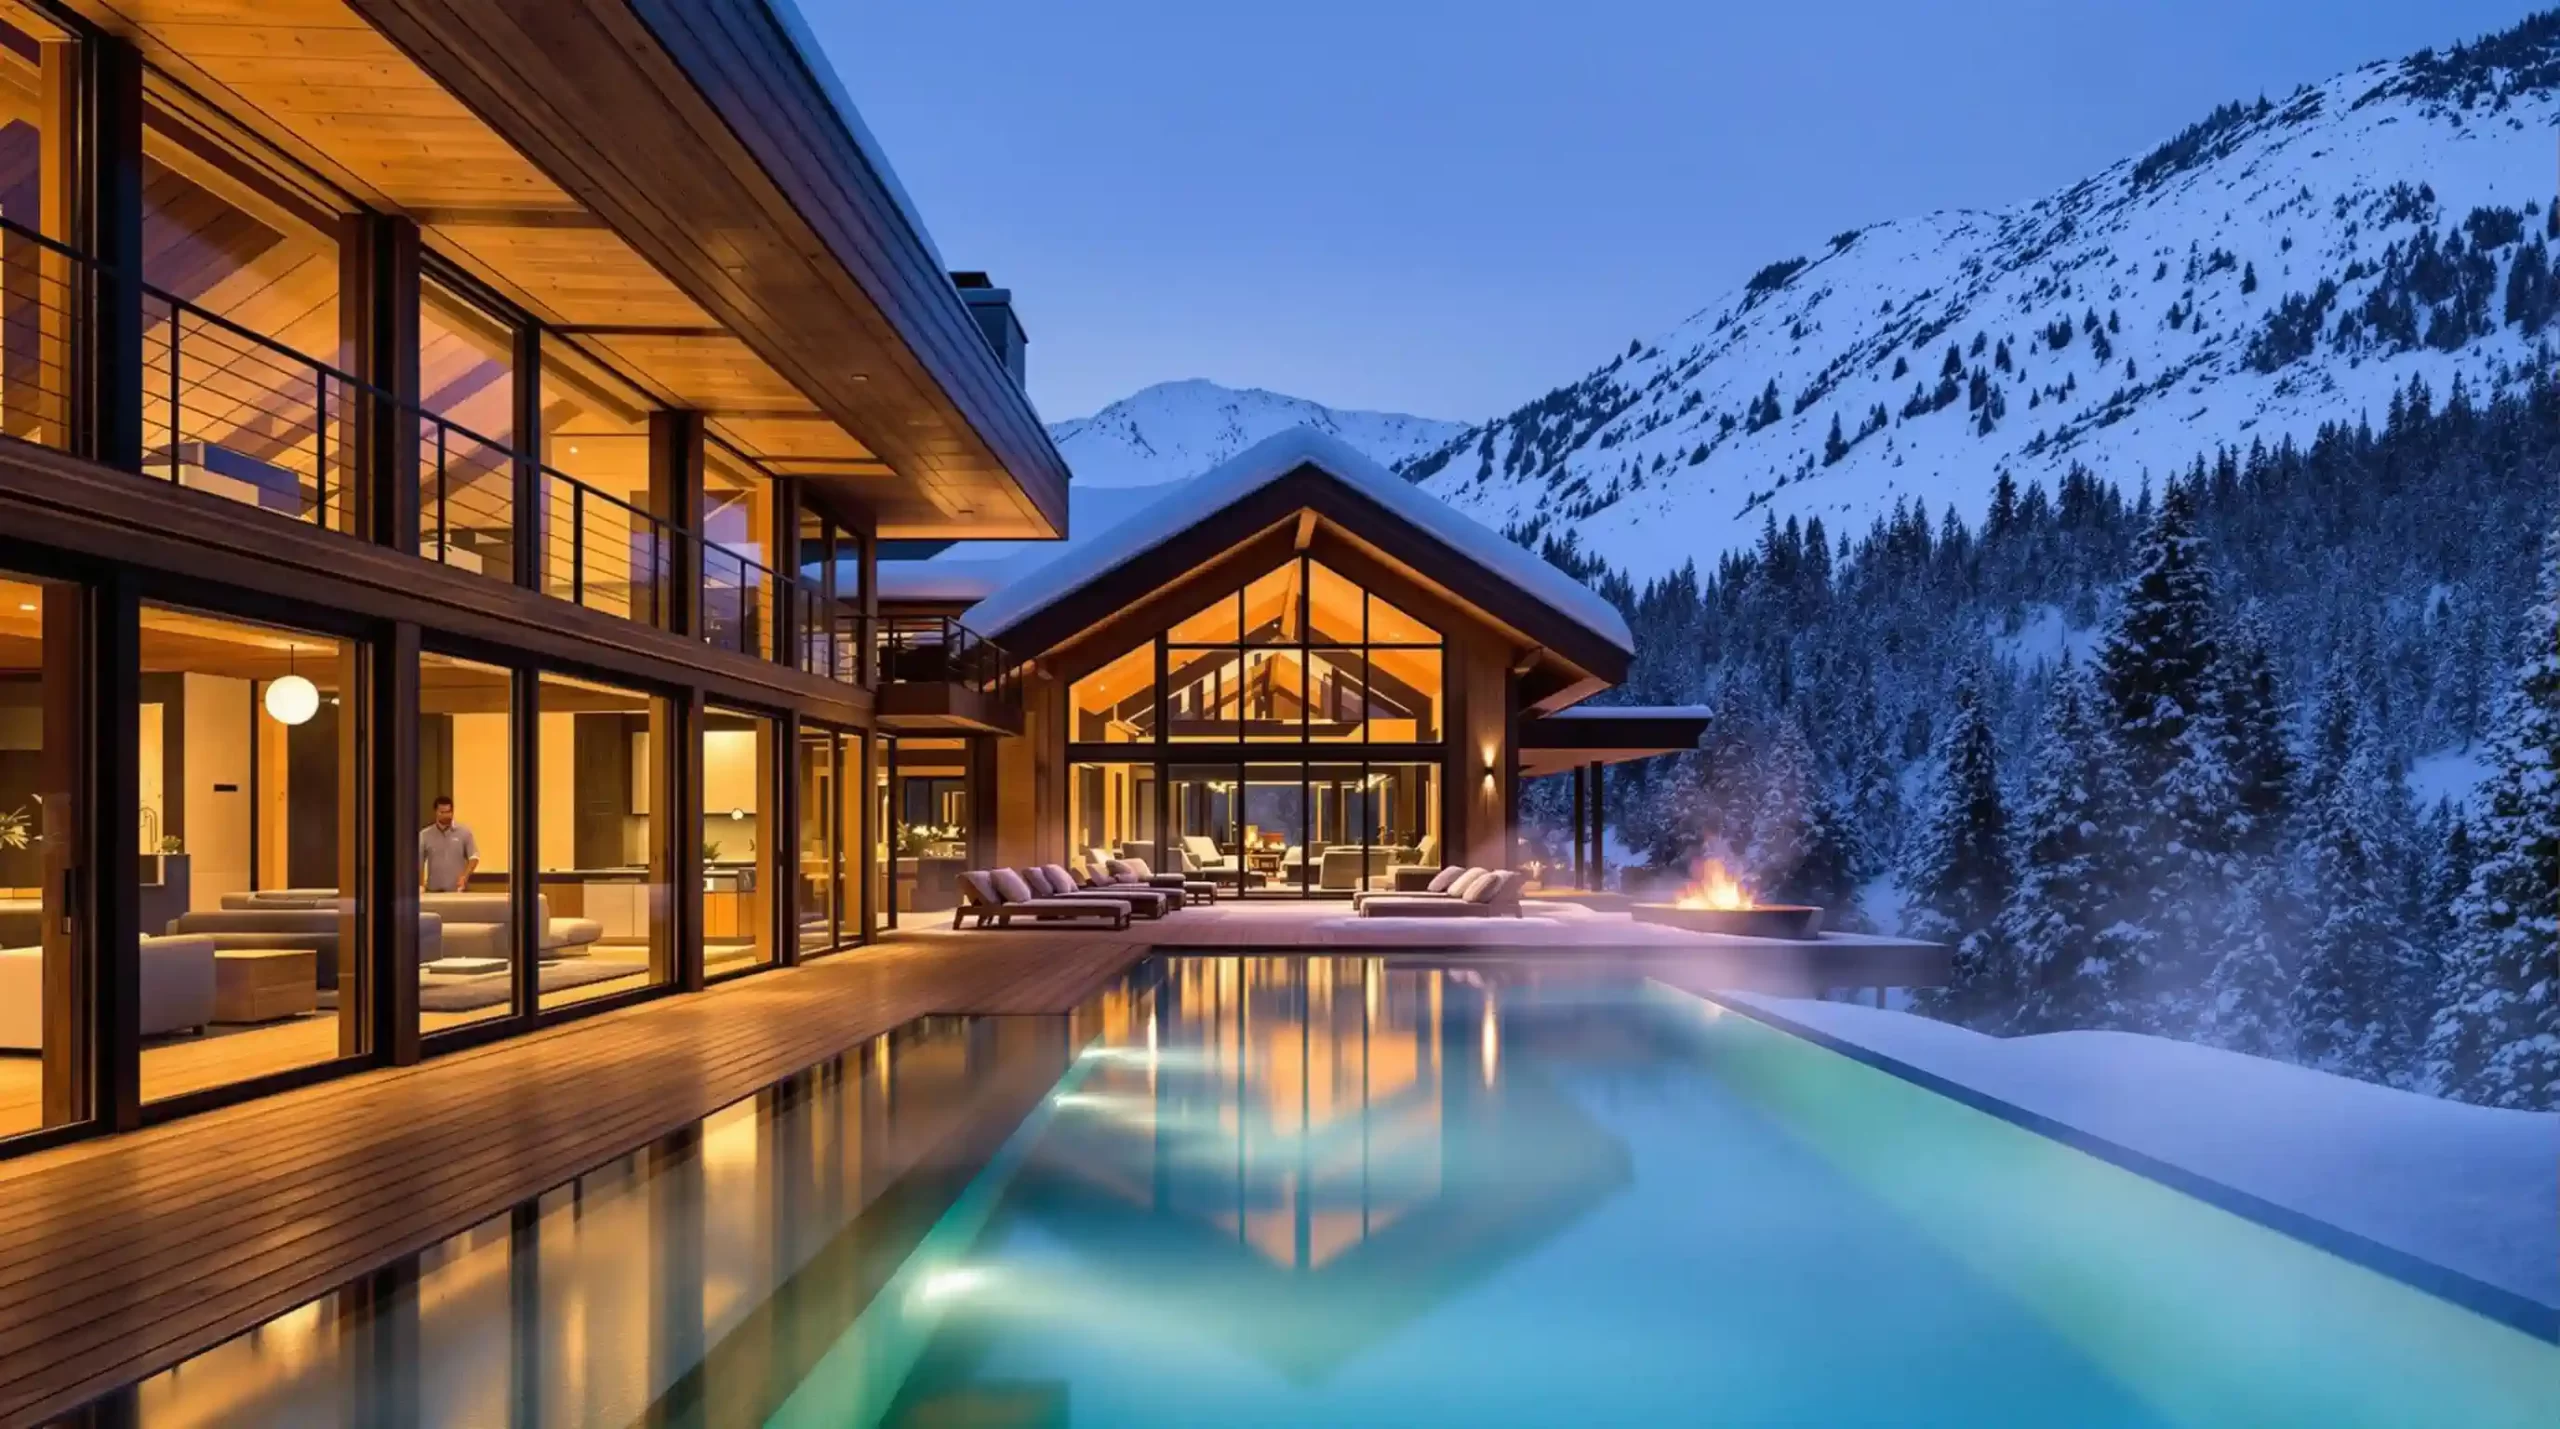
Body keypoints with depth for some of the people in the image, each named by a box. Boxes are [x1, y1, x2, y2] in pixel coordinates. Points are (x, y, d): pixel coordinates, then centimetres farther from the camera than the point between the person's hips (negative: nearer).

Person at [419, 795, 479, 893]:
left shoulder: (464, 832, 3)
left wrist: (465, 876, -13)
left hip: (458, 890, -1)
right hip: (434, 890, 1)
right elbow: (418, 863, 7)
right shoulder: (424, 835, 5)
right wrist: (420, 887, 0)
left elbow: (474, 857, 2)